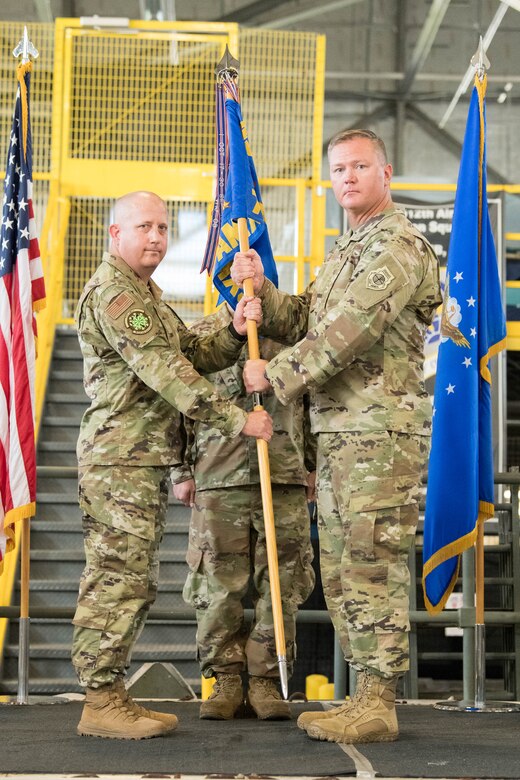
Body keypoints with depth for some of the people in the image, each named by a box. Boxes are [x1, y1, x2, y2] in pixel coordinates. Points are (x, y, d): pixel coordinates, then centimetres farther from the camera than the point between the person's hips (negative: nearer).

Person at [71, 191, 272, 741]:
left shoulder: (147, 294, 24)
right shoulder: (112, 290, -10)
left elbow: (194, 356, 16)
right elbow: (164, 370, -18)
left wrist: (235, 333, -5)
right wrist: (237, 420, -19)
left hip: (148, 459, 10)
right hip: (121, 458, -10)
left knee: (133, 581, 10)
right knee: (117, 578, -9)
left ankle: (111, 694, 15)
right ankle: (100, 704, -6)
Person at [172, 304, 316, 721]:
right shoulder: (198, 336, 11)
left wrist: (312, 465, 11)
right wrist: (180, 471, 5)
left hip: (285, 480, 1)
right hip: (218, 482, 0)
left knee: (279, 586, 1)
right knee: (219, 585, 0)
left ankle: (266, 680, 11)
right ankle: (225, 679, 11)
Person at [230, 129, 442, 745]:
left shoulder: (397, 245, -9)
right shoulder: (346, 250, 24)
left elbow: (347, 332, -18)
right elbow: (305, 323, 18)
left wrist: (275, 376, -12)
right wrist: (261, 290, 1)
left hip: (380, 429, -10)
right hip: (338, 431, 10)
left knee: (372, 565, -8)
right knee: (340, 568, 11)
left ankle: (378, 706, -3)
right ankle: (366, 696, 19)